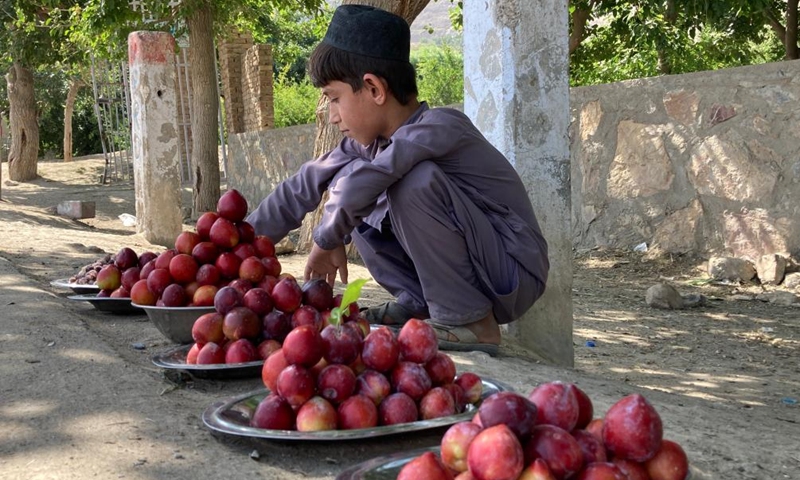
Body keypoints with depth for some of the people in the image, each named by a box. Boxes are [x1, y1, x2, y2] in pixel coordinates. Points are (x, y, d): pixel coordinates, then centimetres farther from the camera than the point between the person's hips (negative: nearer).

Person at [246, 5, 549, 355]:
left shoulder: (439, 127, -24)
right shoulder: (371, 139, 1)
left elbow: (363, 180, -38)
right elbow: (306, 185, 4)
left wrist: (328, 240, -22)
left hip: (515, 277, -7)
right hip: (464, 275, 8)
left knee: (415, 180, -28)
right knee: (348, 195, 3)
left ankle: (468, 320, -17)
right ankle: (417, 302, 4)